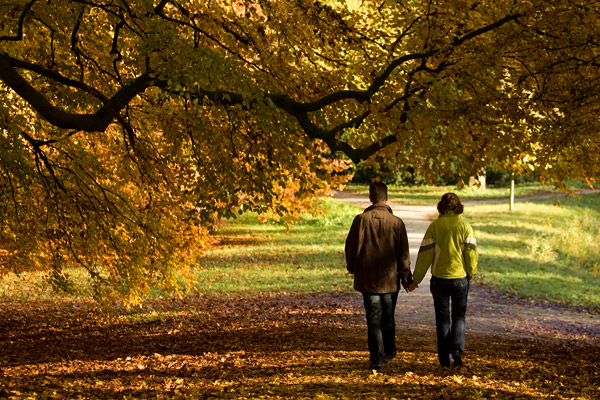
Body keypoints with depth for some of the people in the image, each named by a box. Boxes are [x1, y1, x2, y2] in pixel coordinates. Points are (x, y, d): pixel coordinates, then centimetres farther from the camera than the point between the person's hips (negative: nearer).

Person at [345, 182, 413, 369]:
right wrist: (406, 278, 7)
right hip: (390, 278, 1)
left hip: (367, 278, -1)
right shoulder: (396, 222, -6)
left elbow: (351, 246, 0)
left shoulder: (361, 219, -8)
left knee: (373, 319, 2)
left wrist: (352, 268, 17)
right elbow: (403, 254, -2)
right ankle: (389, 352, 30)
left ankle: (377, 357, -6)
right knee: (388, 317, 17)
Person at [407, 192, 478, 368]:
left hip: (439, 279, 0)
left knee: (443, 319, 10)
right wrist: (470, 274, 13)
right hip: (460, 278, 0)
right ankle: (457, 348, -10)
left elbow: (425, 254, -5)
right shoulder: (465, 226, -4)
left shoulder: (435, 226, -4)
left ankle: (445, 358, 10)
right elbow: (471, 253, -5)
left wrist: (416, 279, 2)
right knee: (459, 316, 13)